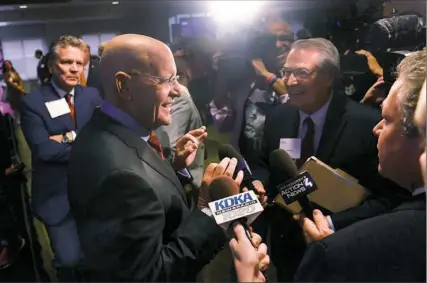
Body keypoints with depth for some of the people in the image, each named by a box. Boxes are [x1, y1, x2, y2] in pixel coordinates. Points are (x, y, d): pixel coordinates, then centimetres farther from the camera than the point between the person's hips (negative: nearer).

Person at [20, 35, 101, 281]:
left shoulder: (93, 96, 3)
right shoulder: (33, 102, -8)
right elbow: (42, 149, -20)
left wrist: (70, 136, -21)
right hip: (57, 196, -3)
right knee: (70, 260, 1)